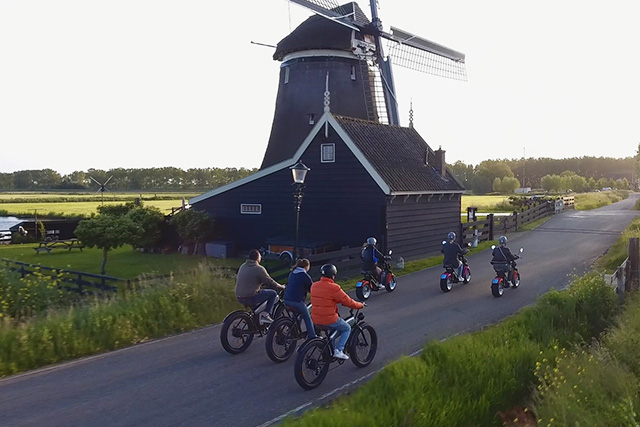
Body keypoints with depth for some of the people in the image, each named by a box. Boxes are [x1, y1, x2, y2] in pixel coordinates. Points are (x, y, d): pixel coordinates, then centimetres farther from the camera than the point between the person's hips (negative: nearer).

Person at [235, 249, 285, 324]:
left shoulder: (242, 266, 13)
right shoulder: (259, 269, -11)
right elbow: (270, 282, -8)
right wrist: (282, 287, 10)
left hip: (239, 298, 8)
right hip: (250, 298, -8)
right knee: (273, 293, 2)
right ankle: (265, 315, -3)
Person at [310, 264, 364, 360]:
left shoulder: (314, 286, 3)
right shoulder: (334, 288, -18)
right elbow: (348, 302, -12)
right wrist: (360, 305, 5)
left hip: (316, 319, 7)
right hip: (329, 319, -7)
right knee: (347, 329, 16)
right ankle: (338, 350, 2)